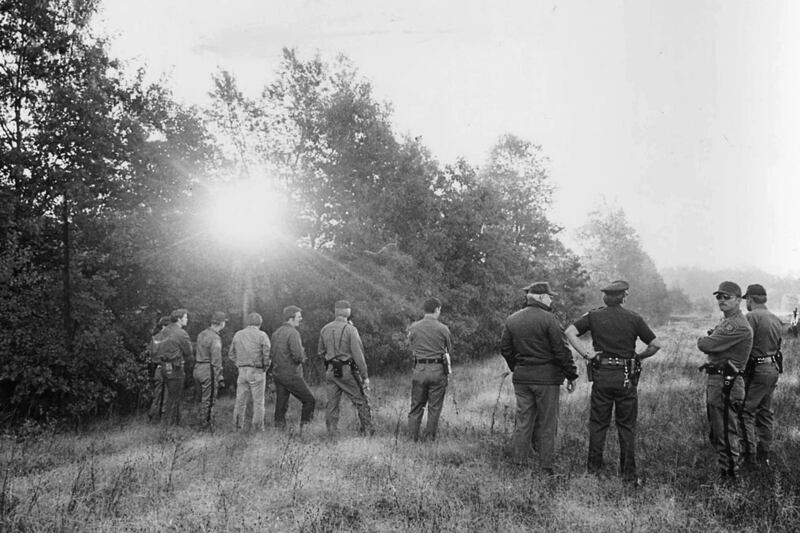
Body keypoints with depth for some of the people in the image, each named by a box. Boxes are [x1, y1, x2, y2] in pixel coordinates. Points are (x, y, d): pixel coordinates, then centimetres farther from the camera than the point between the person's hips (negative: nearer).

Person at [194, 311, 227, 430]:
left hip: (198, 368, 9)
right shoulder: (215, 338, -18)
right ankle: (207, 426, 7)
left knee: (204, 398, 18)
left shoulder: (202, 334, 9)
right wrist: (220, 378, -15)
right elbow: (216, 361, -20)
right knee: (208, 400, 0)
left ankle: (203, 421, 26)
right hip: (209, 371, -9)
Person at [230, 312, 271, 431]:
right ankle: (258, 428, 5)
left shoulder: (238, 334, 8)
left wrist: (239, 365, 13)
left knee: (241, 399, 12)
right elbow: (268, 354, -14)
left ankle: (238, 425, 12)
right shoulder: (261, 335, -8)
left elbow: (231, 353, 14)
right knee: (258, 401, 3)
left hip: (242, 371, 4)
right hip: (257, 372, -4)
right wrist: (265, 366, 2)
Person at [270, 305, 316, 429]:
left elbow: (271, 355, 16)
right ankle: (304, 427, 3)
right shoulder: (293, 333, -16)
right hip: (291, 376, -8)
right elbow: (298, 356, -23)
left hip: (277, 374, 8)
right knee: (309, 400, 4)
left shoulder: (276, 332, 11)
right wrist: (303, 357, -2)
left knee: (281, 405, 11)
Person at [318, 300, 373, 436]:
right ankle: (367, 429, 14)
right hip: (347, 370, -4)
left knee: (332, 403, 10)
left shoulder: (325, 329, 5)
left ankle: (332, 433, 12)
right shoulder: (350, 329, -11)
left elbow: (320, 351, 15)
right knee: (361, 401, 9)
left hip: (330, 370, 5)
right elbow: (358, 355, -13)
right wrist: (365, 376, -9)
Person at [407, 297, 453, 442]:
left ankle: (413, 437, 16)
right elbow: (449, 349, 4)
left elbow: (412, 347, 9)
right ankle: (430, 438, 14)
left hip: (419, 369, 2)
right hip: (438, 370, -2)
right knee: (434, 407, 8)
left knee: (416, 406, 13)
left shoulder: (413, 328, 1)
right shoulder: (443, 329, -6)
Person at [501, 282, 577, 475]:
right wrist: (571, 375, -2)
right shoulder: (548, 319, -11)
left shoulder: (511, 320, 7)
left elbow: (505, 349, 12)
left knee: (523, 421, 12)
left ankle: (518, 464, 13)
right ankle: (547, 467, 12)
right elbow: (562, 351, -11)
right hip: (547, 377, -5)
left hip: (521, 378, 5)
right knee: (547, 424, 5)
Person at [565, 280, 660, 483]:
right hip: (626, 377, -1)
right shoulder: (634, 319, -2)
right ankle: (629, 474, 11)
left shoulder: (594, 316, 1)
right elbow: (655, 345, -3)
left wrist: (585, 354, -6)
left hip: (601, 375, 1)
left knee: (598, 423, 10)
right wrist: (638, 357, 10)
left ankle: (594, 468, 14)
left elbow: (570, 332, -7)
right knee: (627, 426, 7)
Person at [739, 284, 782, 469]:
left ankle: (750, 456, -3)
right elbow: (777, 344, 14)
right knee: (765, 412, 15)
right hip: (773, 369, 8)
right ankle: (764, 455, 23)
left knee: (746, 412, -3)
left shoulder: (751, 317, -15)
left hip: (757, 370, -8)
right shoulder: (776, 320, 12)